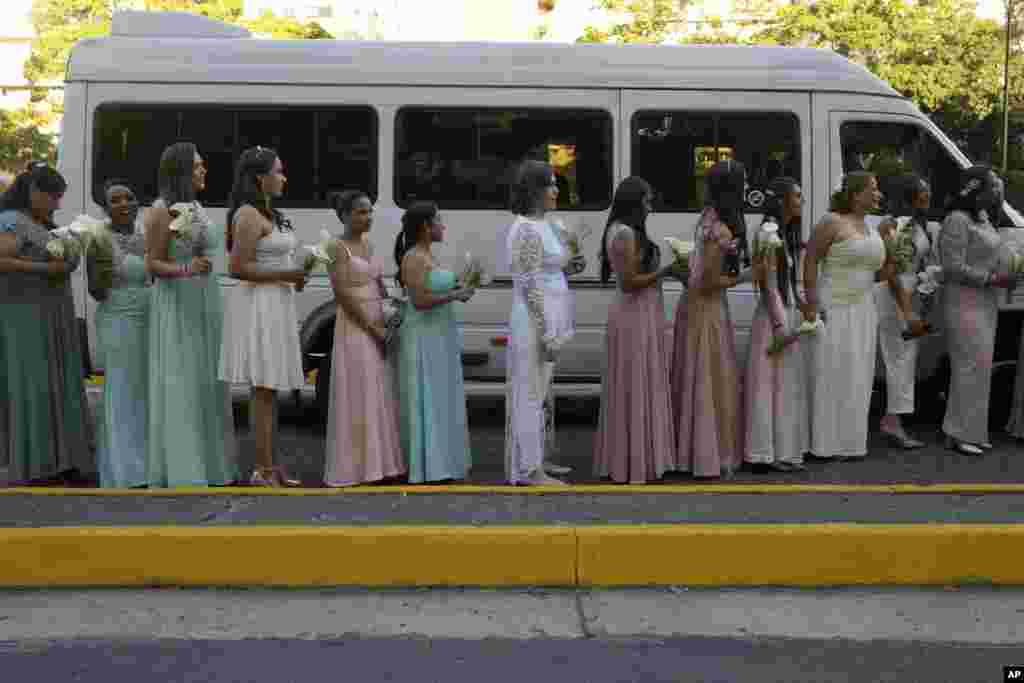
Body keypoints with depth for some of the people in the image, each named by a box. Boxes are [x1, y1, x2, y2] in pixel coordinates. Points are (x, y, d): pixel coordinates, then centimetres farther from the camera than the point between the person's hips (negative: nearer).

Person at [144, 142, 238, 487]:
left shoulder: (197, 207, 11)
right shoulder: (161, 210, -10)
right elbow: (153, 264, -11)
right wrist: (186, 270, -28)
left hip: (205, 303, 8)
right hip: (176, 305, -8)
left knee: (206, 380, 10)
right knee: (180, 383, -5)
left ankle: (206, 458, 19)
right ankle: (180, 468, 1)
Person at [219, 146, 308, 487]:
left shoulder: (268, 214, 17)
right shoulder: (249, 215, -13)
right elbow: (238, 267, -19)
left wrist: (293, 278, 10)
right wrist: (283, 275, -16)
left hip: (276, 305, 10)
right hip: (258, 305, -10)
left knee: (271, 390, 12)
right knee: (264, 390, -8)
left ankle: (269, 465, 19)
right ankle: (262, 470, -3)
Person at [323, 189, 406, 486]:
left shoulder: (367, 244, 14)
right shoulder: (338, 247, -9)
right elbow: (343, 295, -16)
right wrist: (373, 327, -17)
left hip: (378, 327, 8)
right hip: (355, 328, -8)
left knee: (379, 396, 9)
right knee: (359, 397, -6)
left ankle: (377, 463, 16)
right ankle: (357, 467, 1)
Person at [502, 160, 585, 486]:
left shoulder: (542, 225, 13)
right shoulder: (528, 230, -17)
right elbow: (529, 286, -20)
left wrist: (567, 266, 6)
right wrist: (547, 334, -21)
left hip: (548, 319, 10)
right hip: (537, 321, -10)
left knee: (540, 391, 15)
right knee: (531, 391, -3)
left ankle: (535, 461, 25)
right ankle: (528, 470, 4)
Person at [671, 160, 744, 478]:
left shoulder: (708, 217, 4)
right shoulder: (722, 232, -22)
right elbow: (710, 280, -21)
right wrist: (742, 279, -8)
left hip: (693, 303, 9)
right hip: (707, 309, -9)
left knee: (694, 379, 16)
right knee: (712, 381, 1)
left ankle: (689, 448, 26)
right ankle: (710, 456, 10)